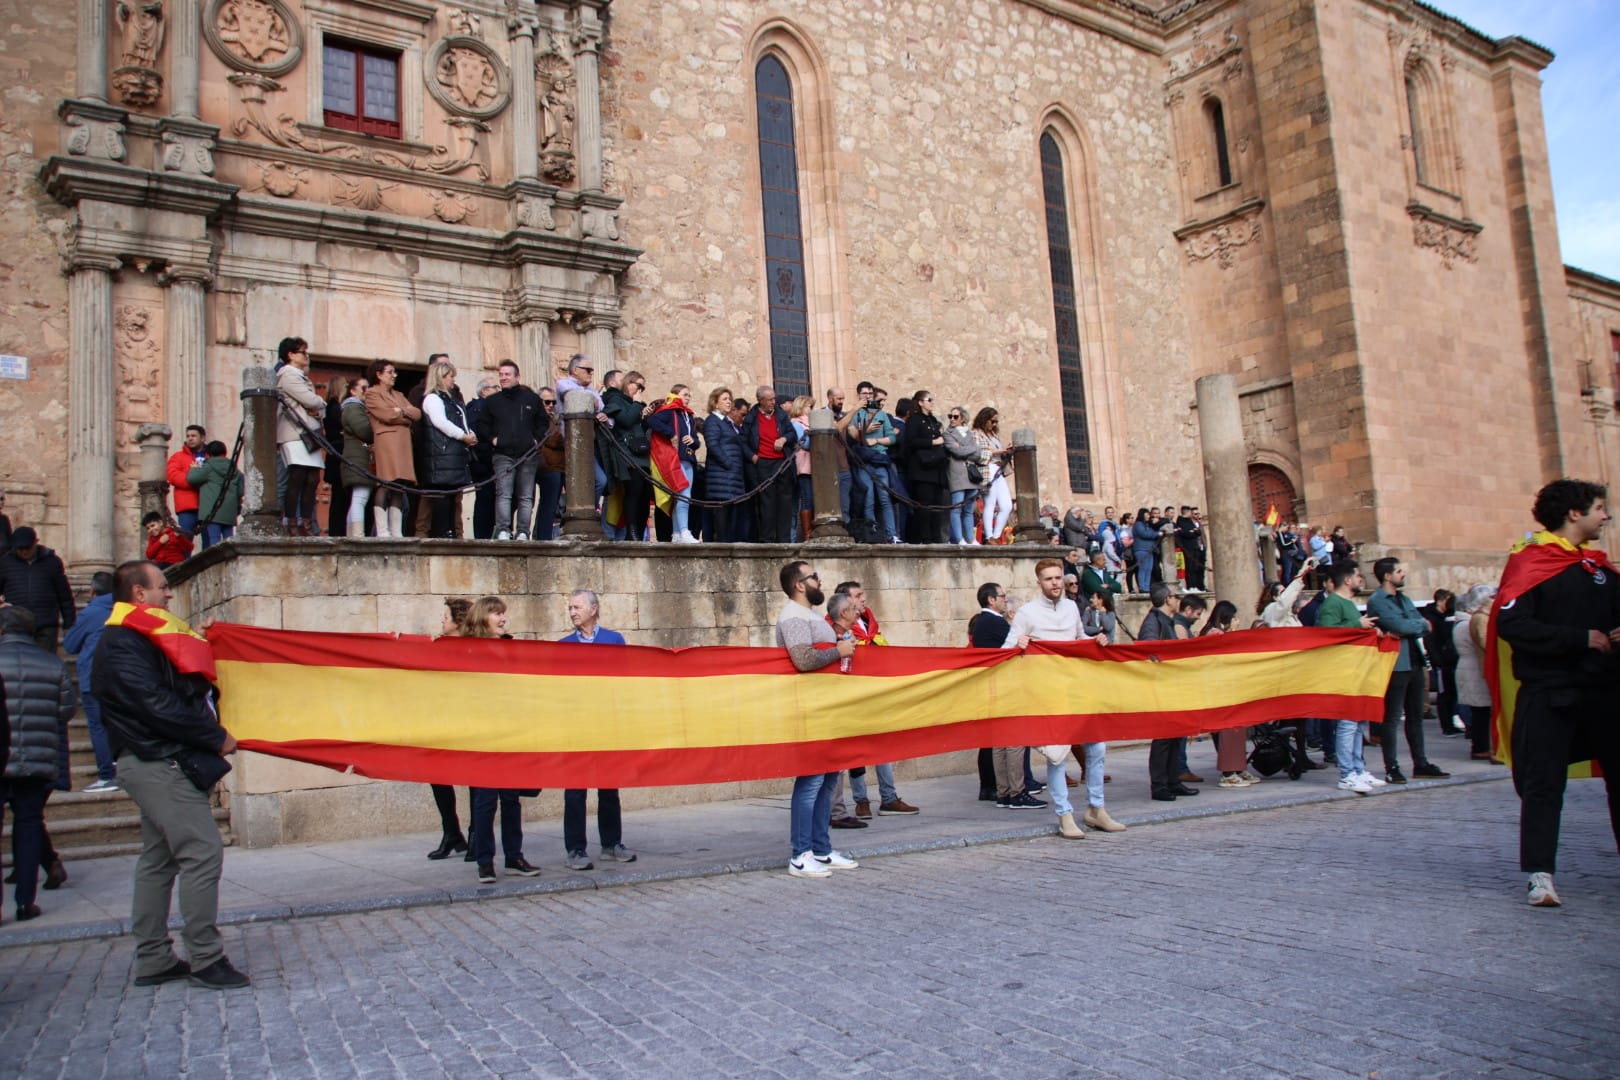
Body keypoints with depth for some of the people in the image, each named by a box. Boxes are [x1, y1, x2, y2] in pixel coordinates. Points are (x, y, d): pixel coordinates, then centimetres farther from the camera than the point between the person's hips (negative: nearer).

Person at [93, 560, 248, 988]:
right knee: (202, 852, -11)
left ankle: (153, 959, 20)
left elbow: (176, 690, 19)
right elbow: (156, 705, -21)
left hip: (159, 764, 11)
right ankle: (205, 959, -6)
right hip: (159, 764, -11)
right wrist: (216, 737, -15)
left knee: (159, 859, 13)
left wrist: (194, 643, 8)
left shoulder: (139, 640, 20)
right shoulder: (122, 644, -13)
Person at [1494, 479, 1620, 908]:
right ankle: (1541, 874, 1)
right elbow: (1510, 624, -17)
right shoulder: (1530, 562, -7)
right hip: (1548, 694, -6)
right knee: (1543, 784, -3)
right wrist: (1581, 638, -18)